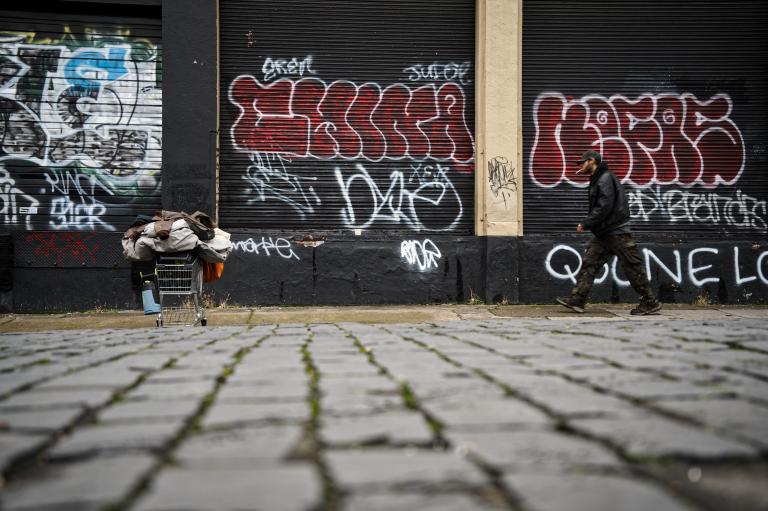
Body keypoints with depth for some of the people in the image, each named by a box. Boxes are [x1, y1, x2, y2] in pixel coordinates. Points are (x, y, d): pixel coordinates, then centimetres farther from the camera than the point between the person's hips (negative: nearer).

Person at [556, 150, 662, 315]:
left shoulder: (605, 179, -13)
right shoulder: (597, 179, 17)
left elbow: (604, 207, -22)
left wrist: (585, 224, -18)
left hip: (617, 232, -10)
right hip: (604, 233, 10)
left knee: (632, 267, -4)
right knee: (589, 263, 2)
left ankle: (650, 303, 4)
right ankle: (577, 299, 0)